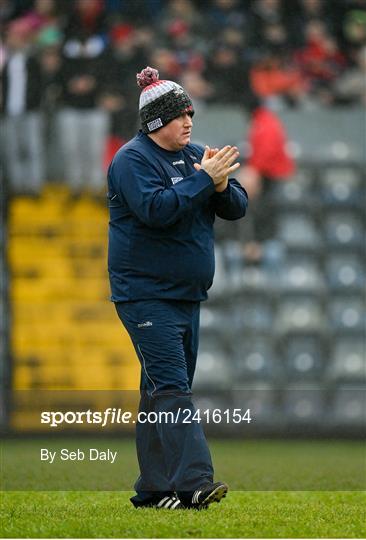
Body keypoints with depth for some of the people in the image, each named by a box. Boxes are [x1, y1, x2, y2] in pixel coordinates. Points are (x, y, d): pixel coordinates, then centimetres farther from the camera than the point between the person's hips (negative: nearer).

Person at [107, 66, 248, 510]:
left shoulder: (194, 156, 13)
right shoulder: (133, 160, -9)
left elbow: (238, 207, 8)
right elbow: (155, 209, -25)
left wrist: (221, 186, -12)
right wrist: (204, 179, -23)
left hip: (186, 295, 8)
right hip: (145, 294, -8)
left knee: (161, 390, 11)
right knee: (170, 388, -16)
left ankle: (153, 490, 15)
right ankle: (192, 483, -26)